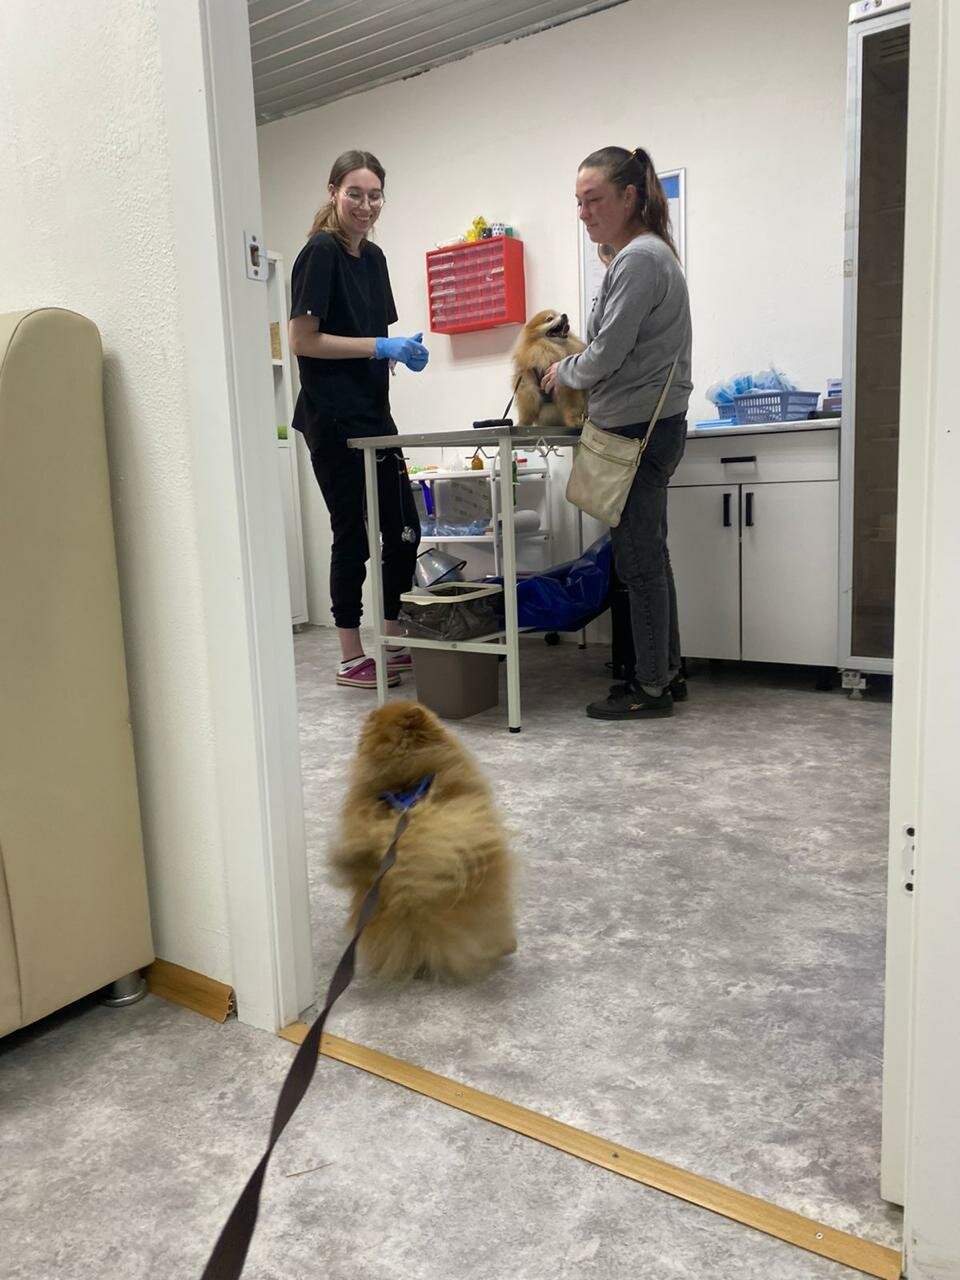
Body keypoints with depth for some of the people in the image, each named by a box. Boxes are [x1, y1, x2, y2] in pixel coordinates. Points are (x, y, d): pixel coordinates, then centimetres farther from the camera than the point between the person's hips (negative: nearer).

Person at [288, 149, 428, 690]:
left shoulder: (373, 256, 14)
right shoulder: (321, 253, -10)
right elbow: (303, 340, -15)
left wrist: (403, 353, 1)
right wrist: (380, 346, -18)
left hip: (374, 414, 8)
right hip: (333, 420, -8)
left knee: (404, 529, 10)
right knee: (354, 534, -3)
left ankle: (395, 642, 23)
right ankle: (352, 659, 9)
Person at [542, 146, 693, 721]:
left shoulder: (639, 259, -13)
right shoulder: (646, 253, 19)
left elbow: (606, 356, -17)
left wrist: (563, 370, 1)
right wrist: (575, 364, 11)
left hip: (640, 430, -10)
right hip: (650, 428, 10)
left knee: (640, 560, -5)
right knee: (648, 556, 13)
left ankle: (652, 687, 4)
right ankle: (667, 673, 22)